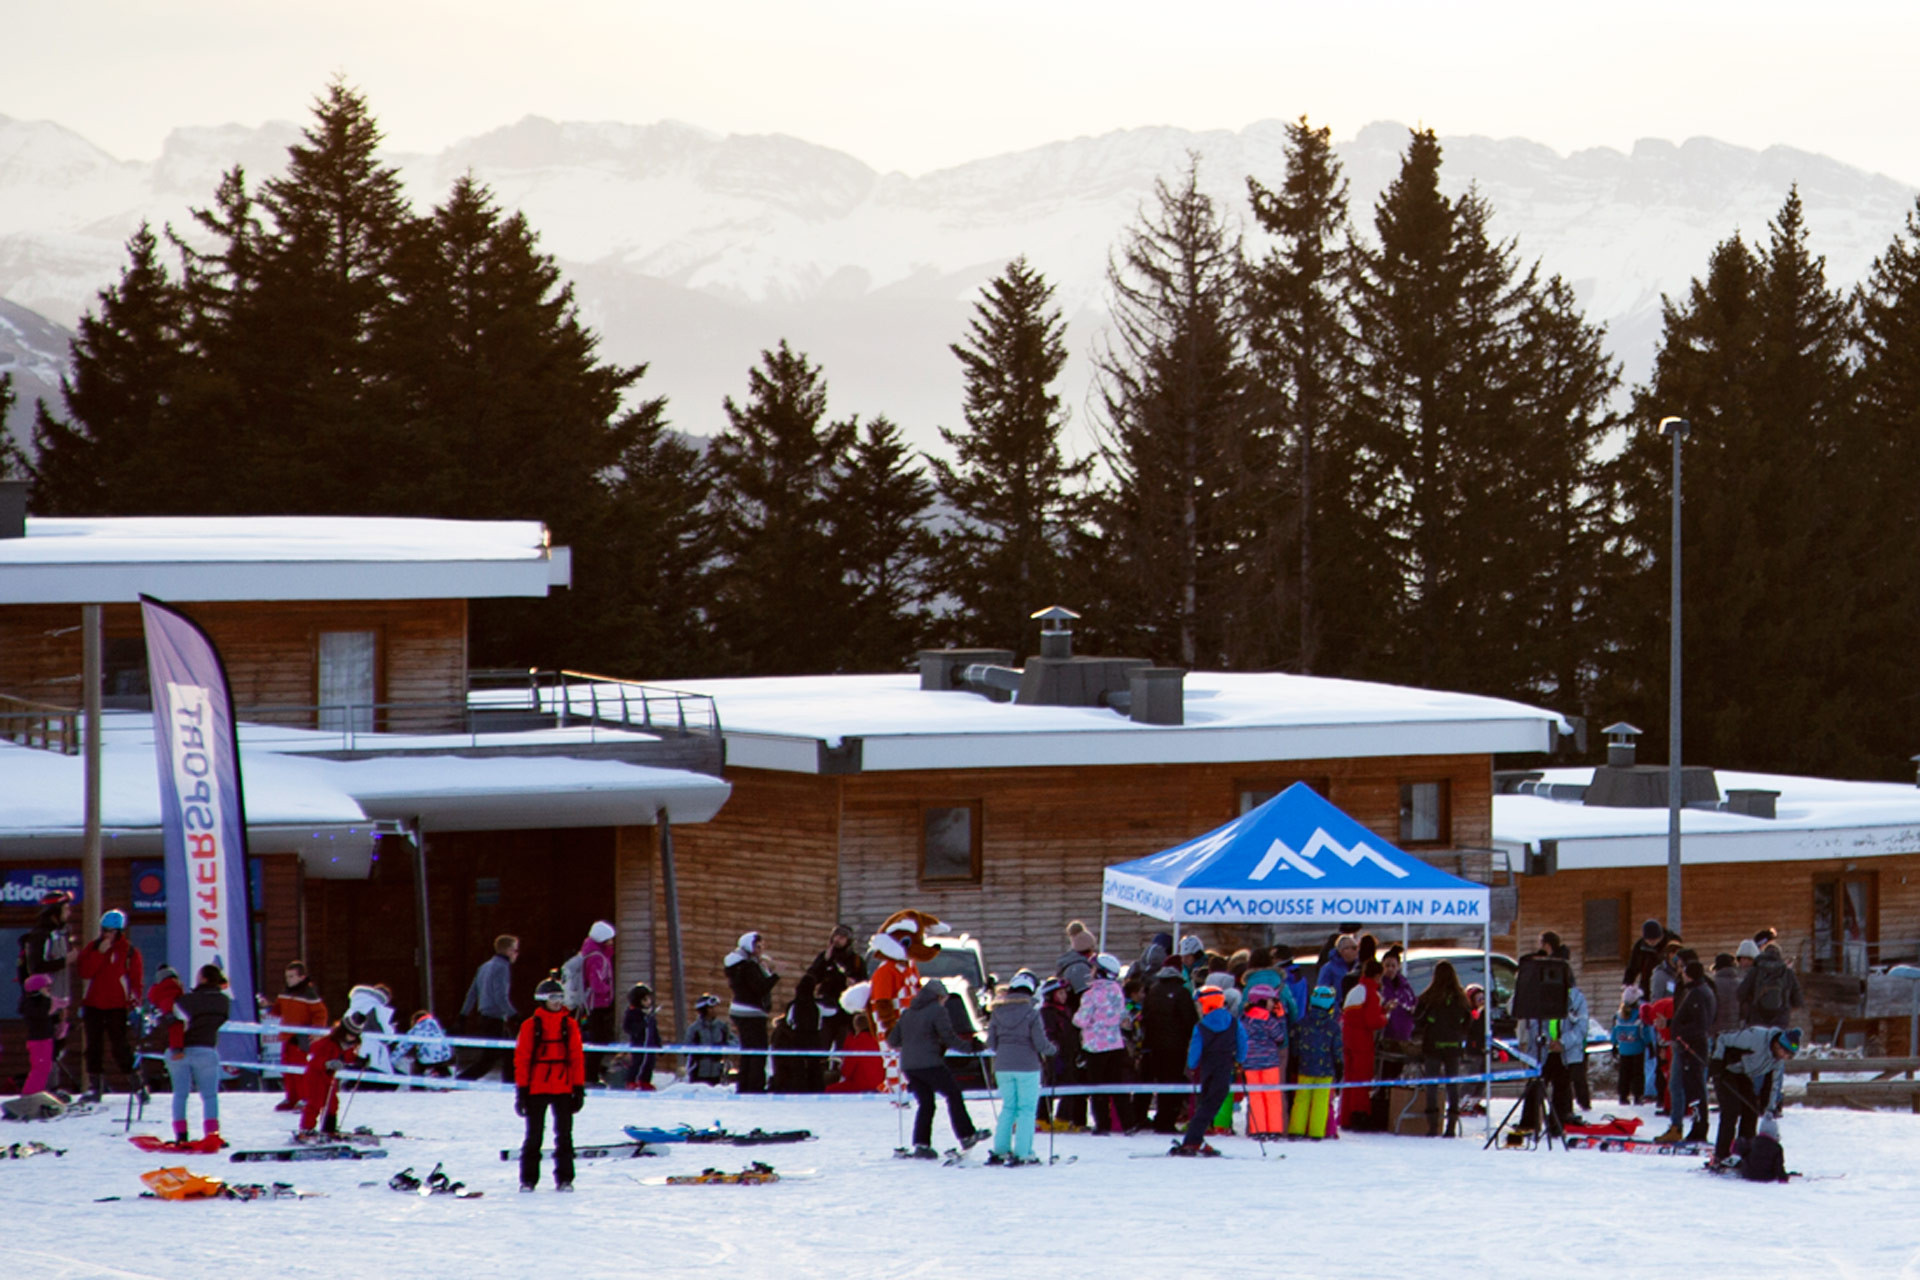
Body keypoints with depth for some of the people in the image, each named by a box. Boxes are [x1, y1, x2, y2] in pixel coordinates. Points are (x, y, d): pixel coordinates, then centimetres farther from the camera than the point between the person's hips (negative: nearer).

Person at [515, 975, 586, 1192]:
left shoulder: (570, 1026, 6)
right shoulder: (531, 1026, 0)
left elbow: (577, 1058, 9)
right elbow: (521, 1058, 0)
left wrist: (579, 1088, 4)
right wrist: (521, 1090, -4)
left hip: (563, 1088, 2)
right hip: (536, 1089, -2)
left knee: (564, 1134, 2)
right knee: (534, 1135, 3)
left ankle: (564, 1179, 6)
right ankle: (528, 1180, 9)